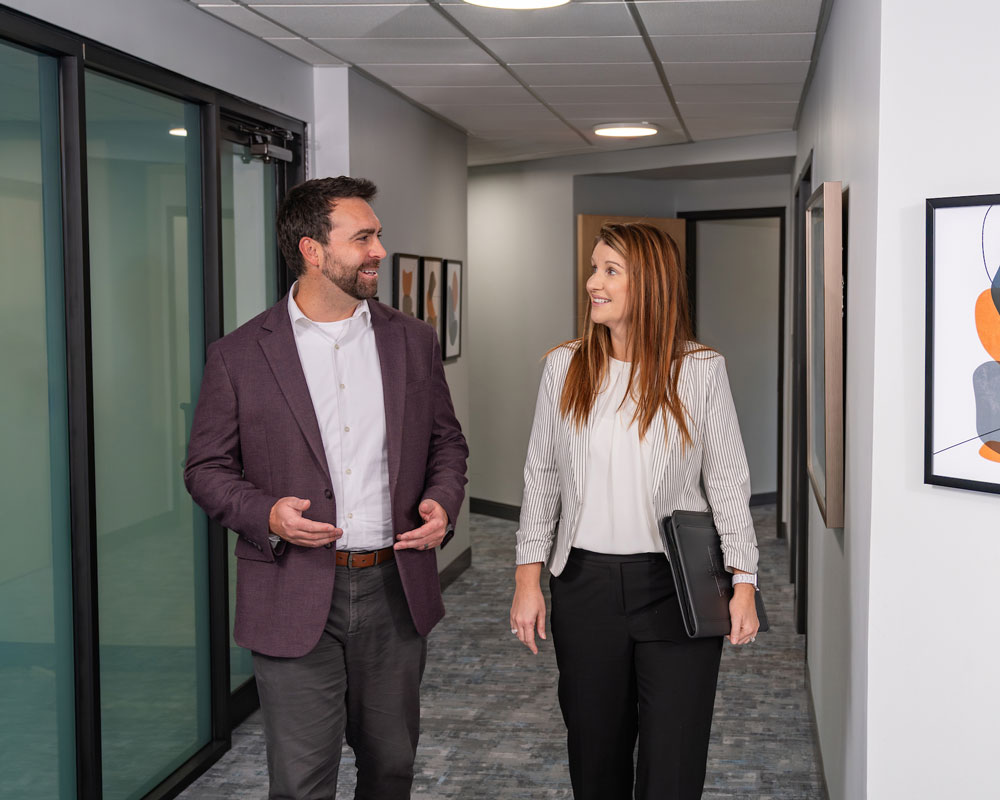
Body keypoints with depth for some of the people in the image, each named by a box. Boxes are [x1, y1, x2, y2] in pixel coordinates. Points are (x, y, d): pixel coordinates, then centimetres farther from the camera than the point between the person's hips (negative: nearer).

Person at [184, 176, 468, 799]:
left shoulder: (413, 341, 6)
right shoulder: (239, 356, -4)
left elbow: (447, 441, 15)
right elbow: (207, 468, 1)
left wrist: (443, 502, -5)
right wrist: (265, 514, -18)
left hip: (395, 590, 3)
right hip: (296, 600, -3)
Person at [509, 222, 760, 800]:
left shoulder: (701, 370, -3)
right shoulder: (566, 367, 3)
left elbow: (729, 483, 0)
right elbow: (541, 476, 8)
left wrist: (743, 583, -7)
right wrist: (528, 578, 4)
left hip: (678, 585, -2)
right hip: (585, 584, 2)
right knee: (595, 754, 14)